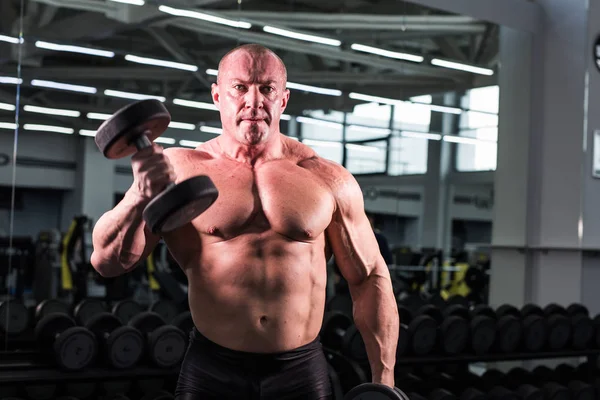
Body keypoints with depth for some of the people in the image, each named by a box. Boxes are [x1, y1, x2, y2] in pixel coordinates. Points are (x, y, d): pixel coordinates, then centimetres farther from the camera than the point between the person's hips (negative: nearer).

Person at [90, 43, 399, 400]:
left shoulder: (328, 181, -1)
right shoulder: (180, 170, -3)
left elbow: (369, 279, 5)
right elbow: (108, 261, -7)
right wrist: (143, 194, -25)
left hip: (301, 371, 1)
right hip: (210, 370, 0)